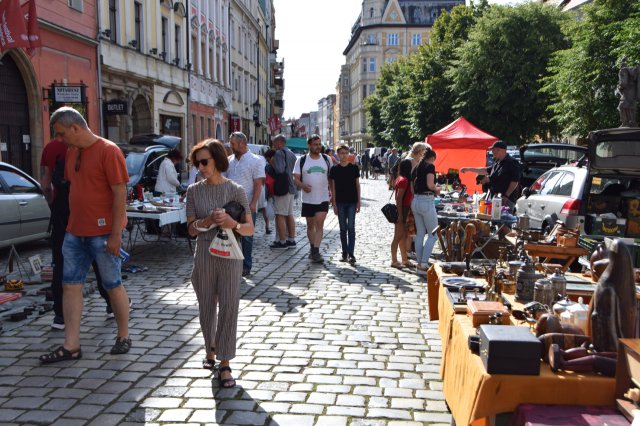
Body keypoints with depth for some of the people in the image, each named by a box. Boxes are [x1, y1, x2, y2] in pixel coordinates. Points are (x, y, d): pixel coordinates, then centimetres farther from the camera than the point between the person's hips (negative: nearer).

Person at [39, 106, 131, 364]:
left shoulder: (108, 151, -13)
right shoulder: (71, 152, 11)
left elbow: (120, 193, -16)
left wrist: (115, 234, -19)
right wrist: (71, 224, 15)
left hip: (103, 233, -7)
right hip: (74, 233, 8)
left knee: (113, 286, 5)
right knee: (70, 286, 6)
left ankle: (123, 337, 22)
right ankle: (71, 346, 12)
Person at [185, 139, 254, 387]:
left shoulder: (235, 190, -4)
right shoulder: (194, 191, 2)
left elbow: (249, 229, -4)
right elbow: (191, 229, 0)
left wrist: (232, 224, -25)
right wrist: (209, 220, -20)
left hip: (230, 256, -2)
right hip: (204, 255, 2)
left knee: (229, 308, -3)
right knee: (207, 308, 12)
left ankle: (224, 363, 5)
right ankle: (211, 349, 35)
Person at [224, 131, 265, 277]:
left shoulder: (255, 161, -5)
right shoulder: (229, 160, 9)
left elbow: (258, 184, -10)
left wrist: (253, 203, -17)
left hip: (247, 206, -5)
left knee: (247, 236, 4)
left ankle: (246, 266, 14)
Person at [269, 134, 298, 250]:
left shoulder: (279, 153, -12)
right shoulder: (291, 154, 16)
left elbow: (279, 170, -23)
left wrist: (272, 164, -7)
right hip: (291, 188, 9)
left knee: (280, 215, -5)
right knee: (289, 214, 13)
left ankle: (282, 242, -3)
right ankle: (291, 240, 18)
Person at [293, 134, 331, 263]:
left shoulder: (327, 159, 5)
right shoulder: (301, 160, 1)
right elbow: (296, 178, -1)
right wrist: (303, 186, -21)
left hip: (323, 198, -1)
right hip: (308, 199, 1)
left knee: (319, 225, -10)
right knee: (310, 225, 12)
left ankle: (316, 252, -13)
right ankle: (313, 249, 28)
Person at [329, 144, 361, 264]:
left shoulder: (354, 168, 1)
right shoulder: (334, 169, 2)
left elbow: (357, 185, 4)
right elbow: (333, 187, 3)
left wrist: (358, 201, 0)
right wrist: (334, 204, -2)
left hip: (352, 201, -1)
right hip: (340, 202, 1)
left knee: (351, 227, -6)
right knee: (343, 228, 7)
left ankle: (351, 254, -6)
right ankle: (344, 253, 15)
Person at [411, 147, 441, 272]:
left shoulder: (416, 168, 15)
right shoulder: (430, 166, -6)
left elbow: (412, 188, 14)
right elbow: (430, 184, -19)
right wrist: (437, 189, 2)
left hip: (415, 201, 7)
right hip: (426, 201, -7)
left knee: (420, 234, 13)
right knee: (433, 234, 2)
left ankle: (419, 262, 16)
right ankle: (424, 263, -4)